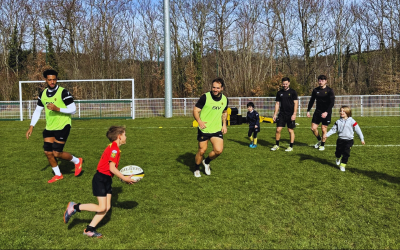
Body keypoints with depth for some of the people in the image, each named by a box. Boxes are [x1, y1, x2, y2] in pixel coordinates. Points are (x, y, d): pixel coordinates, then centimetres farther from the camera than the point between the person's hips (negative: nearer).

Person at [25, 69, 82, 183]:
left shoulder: (63, 92, -13)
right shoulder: (43, 94, 5)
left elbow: (73, 109, -15)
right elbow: (37, 111, 12)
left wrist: (58, 109, -28)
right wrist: (31, 127, 5)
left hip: (62, 127, -6)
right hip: (49, 127, 6)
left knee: (57, 153, -9)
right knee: (48, 152, 5)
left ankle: (77, 161, 18)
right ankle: (58, 175, 24)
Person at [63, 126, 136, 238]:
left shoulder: (113, 147, 14)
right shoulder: (114, 149, -17)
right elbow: (112, 168, -23)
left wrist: (123, 176, 5)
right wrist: (124, 178, -16)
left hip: (107, 180, 10)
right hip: (100, 179, -10)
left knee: (107, 207, 6)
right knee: (101, 208, -9)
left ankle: (90, 229, 13)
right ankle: (74, 207, 3)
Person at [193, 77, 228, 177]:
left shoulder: (225, 99, 2)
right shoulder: (205, 97, -13)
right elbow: (195, 110, -11)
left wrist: (224, 125, 9)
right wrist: (199, 121, -30)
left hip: (217, 130, 3)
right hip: (204, 129, -3)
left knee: (218, 150, -10)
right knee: (202, 151, 3)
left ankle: (207, 162, 22)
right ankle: (197, 168, 31)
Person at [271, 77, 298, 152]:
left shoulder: (293, 92, -2)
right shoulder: (279, 92, 9)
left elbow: (296, 103, -5)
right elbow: (277, 104, 12)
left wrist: (294, 114, -14)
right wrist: (275, 114, 6)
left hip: (290, 115, -3)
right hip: (282, 114, 3)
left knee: (291, 130, 3)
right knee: (278, 129, -1)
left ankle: (291, 146, 13)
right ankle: (277, 145, 13)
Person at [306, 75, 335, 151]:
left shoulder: (329, 90, -7)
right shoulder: (315, 90, 5)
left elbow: (332, 103, -12)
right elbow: (311, 101, 13)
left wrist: (326, 112, -24)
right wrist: (308, 111, 6)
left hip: (326, 113, -4)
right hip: (317, 112, 4)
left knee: (324, 129, -1)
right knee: (313, 128, -1)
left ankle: (322, 145, 17)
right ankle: (319, 140, 26)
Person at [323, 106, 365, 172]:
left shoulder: (352, 121, -6)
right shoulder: (338, 121, 3)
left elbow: (358, 130, -2)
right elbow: (333, 129, 7)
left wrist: (362, 139, -1)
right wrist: (327, 135, -4)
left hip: (349, 140, -3)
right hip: (340, 140, 3)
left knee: (346, 153, -8)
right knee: (338, 151, 13)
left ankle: (343, 165, 4)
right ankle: (338, 159, 46)